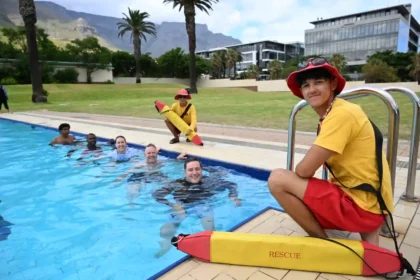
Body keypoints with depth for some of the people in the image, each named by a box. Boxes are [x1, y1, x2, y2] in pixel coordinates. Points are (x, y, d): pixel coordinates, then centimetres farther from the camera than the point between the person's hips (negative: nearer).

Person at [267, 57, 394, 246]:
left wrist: (292, 183, -1)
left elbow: (304, 170, -21)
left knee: (278, 179, -16)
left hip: (360, 205, -9)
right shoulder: (330, 116, 10)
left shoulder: (342, 113, -18)